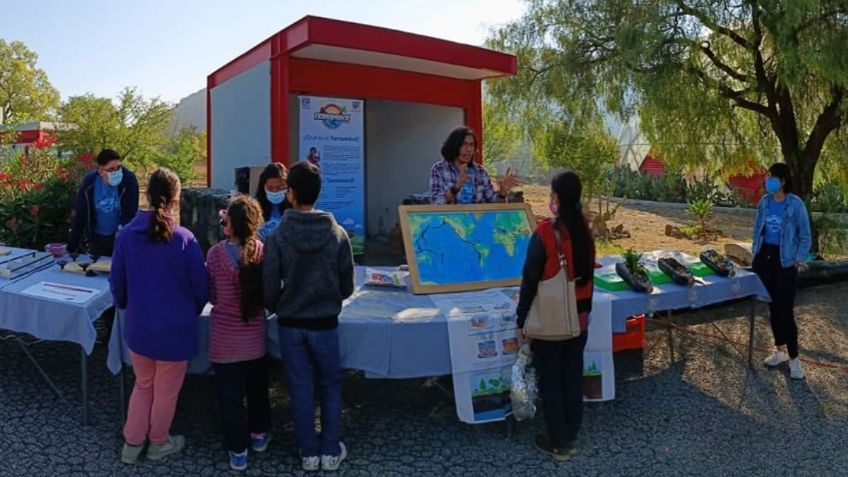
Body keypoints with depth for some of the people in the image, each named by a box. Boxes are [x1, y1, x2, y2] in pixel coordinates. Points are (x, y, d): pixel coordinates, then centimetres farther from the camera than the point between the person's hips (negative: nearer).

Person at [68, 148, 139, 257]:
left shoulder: (129, 179, -21)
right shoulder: (89, 182, -15)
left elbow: (130, 215, -19)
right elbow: (80, 216, -9)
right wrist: (71, 248, -10)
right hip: (97, 237, 2)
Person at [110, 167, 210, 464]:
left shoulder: (127, 235, -8)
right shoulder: (184, 238, -18)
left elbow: (117, 282, 3)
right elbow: (201, 287, -11)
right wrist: (192, 312, 10)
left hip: (138, 326, 4)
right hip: (174, 328, -3)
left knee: (143, 384, 25)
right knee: (166, 390, 17)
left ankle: (132, 444, 32)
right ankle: (158, 443, 35)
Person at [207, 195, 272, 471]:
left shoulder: (216, 253, -14)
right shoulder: (263, 252, -10)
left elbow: (211, 296, -4)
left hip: (225, 336, -2)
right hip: (255, 335, 2)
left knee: (230, 393, 11)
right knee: (257, 388, 22)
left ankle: (238, 450, 19)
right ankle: (259, 435, 39)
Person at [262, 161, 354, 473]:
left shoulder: (277, 237, -13)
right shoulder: (337, 234, -10)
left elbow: (269, 287, -9)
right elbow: (347, 287, -3)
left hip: (290, 324, 0)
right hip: (325, 323, 0)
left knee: (301, 389, 12)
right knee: (330, 387, 16)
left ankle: (309, 453, 24)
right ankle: (330, 451, 23)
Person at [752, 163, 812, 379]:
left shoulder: (796, 204, -13)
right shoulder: (764, 202, 3)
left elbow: (805, 236, -6)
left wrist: (799, 259, -11)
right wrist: (755, 250, 8)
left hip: (785, 261, -5)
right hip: (765, 258, 5)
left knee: (785, 310, -6)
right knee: (773, 307, 12)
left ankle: (794, 358, 5)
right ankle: (780, 350, 25)